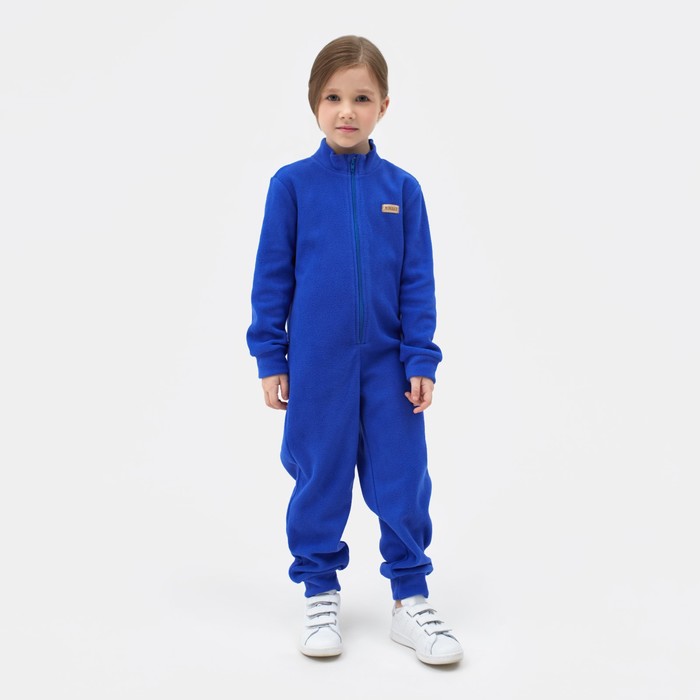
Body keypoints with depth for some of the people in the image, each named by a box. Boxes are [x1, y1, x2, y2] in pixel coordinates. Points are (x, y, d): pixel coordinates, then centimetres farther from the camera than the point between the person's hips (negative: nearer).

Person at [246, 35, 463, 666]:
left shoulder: (402, 189, 2)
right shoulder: (293, 184, -1)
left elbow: (418, 282, 3)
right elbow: (273, 275, 1)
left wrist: (421, 360, -2)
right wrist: (271, 358, 0)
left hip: (388, 365, 1)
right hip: (317, 365, -1)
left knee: (403, 481, 5)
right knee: (320, 480, 8)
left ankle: (410, 598, 19)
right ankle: (321, 594, 25)